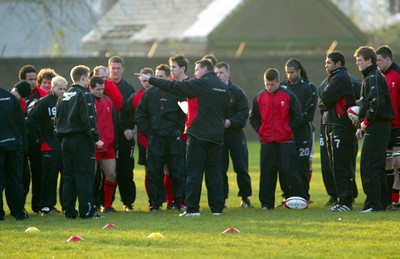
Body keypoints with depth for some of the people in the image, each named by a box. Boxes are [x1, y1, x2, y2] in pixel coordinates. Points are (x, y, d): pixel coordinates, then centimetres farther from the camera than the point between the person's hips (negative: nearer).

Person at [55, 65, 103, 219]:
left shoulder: (64, 97, 13)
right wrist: (96, 139, -12)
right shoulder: (84, 95, -9)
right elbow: (89, 119, -17)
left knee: (68, 176, 10)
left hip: (66, 141, 7)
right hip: (82, 141, -7)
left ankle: (69, 211, 10)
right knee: (84, 176, -6)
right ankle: (87, 211, -8)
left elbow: (57, 120, 15)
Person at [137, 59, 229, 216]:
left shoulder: (200, 84, -9)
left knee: (194, 172, -2)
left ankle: (192, 208, -4)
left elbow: (174, 87, -10)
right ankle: (217, 208, 7)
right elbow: (226, 111, 17)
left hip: (199, 135, -6)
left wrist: (150, 80, -4)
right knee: (215, 172, 9)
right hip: (217, 137, 6)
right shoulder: (223, 87, 11)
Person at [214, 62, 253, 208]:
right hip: (217, 134, 0)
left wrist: (230, 122, -17)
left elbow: (244, 113, -4)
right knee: (220, 168, 2)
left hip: (235, 134, 0)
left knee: (241, 167, 3)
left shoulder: (237, 92, 1)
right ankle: (221, 197, 9)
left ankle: (245, 197, 13)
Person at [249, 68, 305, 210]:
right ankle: (266, 202, 10)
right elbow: (253, 117, 13)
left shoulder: (288, 96, -1)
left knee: (290, 171, -4)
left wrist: (289, 129, -4)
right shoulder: (259, 98, 6)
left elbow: (297, 116, 3)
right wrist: (260, 130, 0)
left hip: (286, 141, -3)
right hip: (267, 141, 3)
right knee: (267, 172, 3)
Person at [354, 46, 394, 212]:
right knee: (378, 166, 12)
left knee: (368, 165, -11)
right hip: (376, 127, 10)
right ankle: (382, 202, 16)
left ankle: (373, 203, -12)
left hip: (376, 128, -10)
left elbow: (377, 102, -25)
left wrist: (366, 122, -15)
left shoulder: (374, 77, -13)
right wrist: (362, 125, 16)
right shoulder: (369, 77, 20)